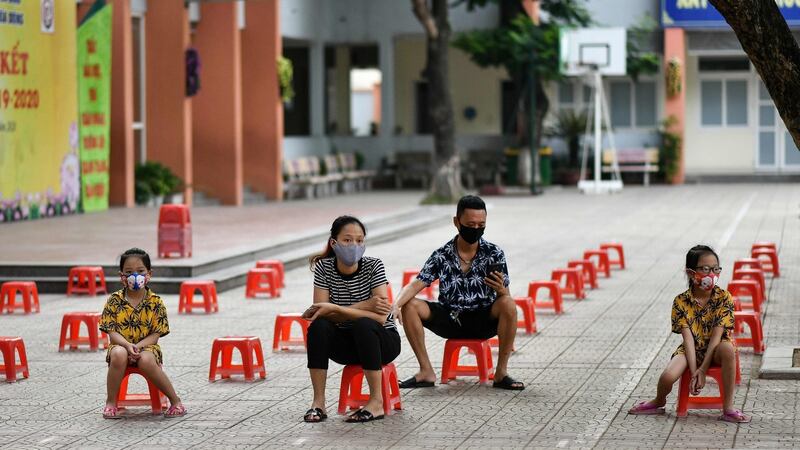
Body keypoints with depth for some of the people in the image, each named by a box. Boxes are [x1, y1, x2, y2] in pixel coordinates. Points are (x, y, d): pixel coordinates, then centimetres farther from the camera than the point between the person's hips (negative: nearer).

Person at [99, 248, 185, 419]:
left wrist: (137, 347, -22)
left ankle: (175, 400, -17)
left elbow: (155, 335, -5)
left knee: (146, 361, -35)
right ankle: (111, 402, -18)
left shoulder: (155, 302, -3)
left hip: (146, 346, -1)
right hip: (121, 345, 1)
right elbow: (112, 332, -5)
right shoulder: (114, 300, -2)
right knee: (119, 355, -36)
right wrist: (128, 345, -24)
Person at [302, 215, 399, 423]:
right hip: (346, 345, 3)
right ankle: (318, 402, -24)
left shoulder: (373, 266, -16)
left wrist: (334, 309, -33)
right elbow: (322, 311, -16)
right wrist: (364, 306, -26)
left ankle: (377, 402, -29)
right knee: (318, 326, -27)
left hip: (380, 339, -3)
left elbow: (380, 317, -24)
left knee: (363, 324, -35)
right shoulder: (323, 268, -8)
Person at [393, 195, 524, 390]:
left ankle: (501, 373, -21)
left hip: (484, 321, -2)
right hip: (451, 320, 2)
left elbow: (505, 298, -9)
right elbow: (415, 285, -11)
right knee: (410, 306, -19)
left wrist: (501, 290, -35)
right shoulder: (442, 256, -4)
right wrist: (396, 305, -32)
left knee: (508, 305, -32)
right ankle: (427, 372, -11)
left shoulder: (494, 254, -6)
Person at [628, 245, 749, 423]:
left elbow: (717, 335, -17)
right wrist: (694, 372, -24)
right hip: (691, 350, 1)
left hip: (714, 350, -1)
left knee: (728, 348, -37)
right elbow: (688, 338, -15)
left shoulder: (724, 298, -13)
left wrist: (703, 369, -23)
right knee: (668, 376, -28)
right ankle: (659, 402, 11)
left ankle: (728, 408, -28)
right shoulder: (681, 302, -10)